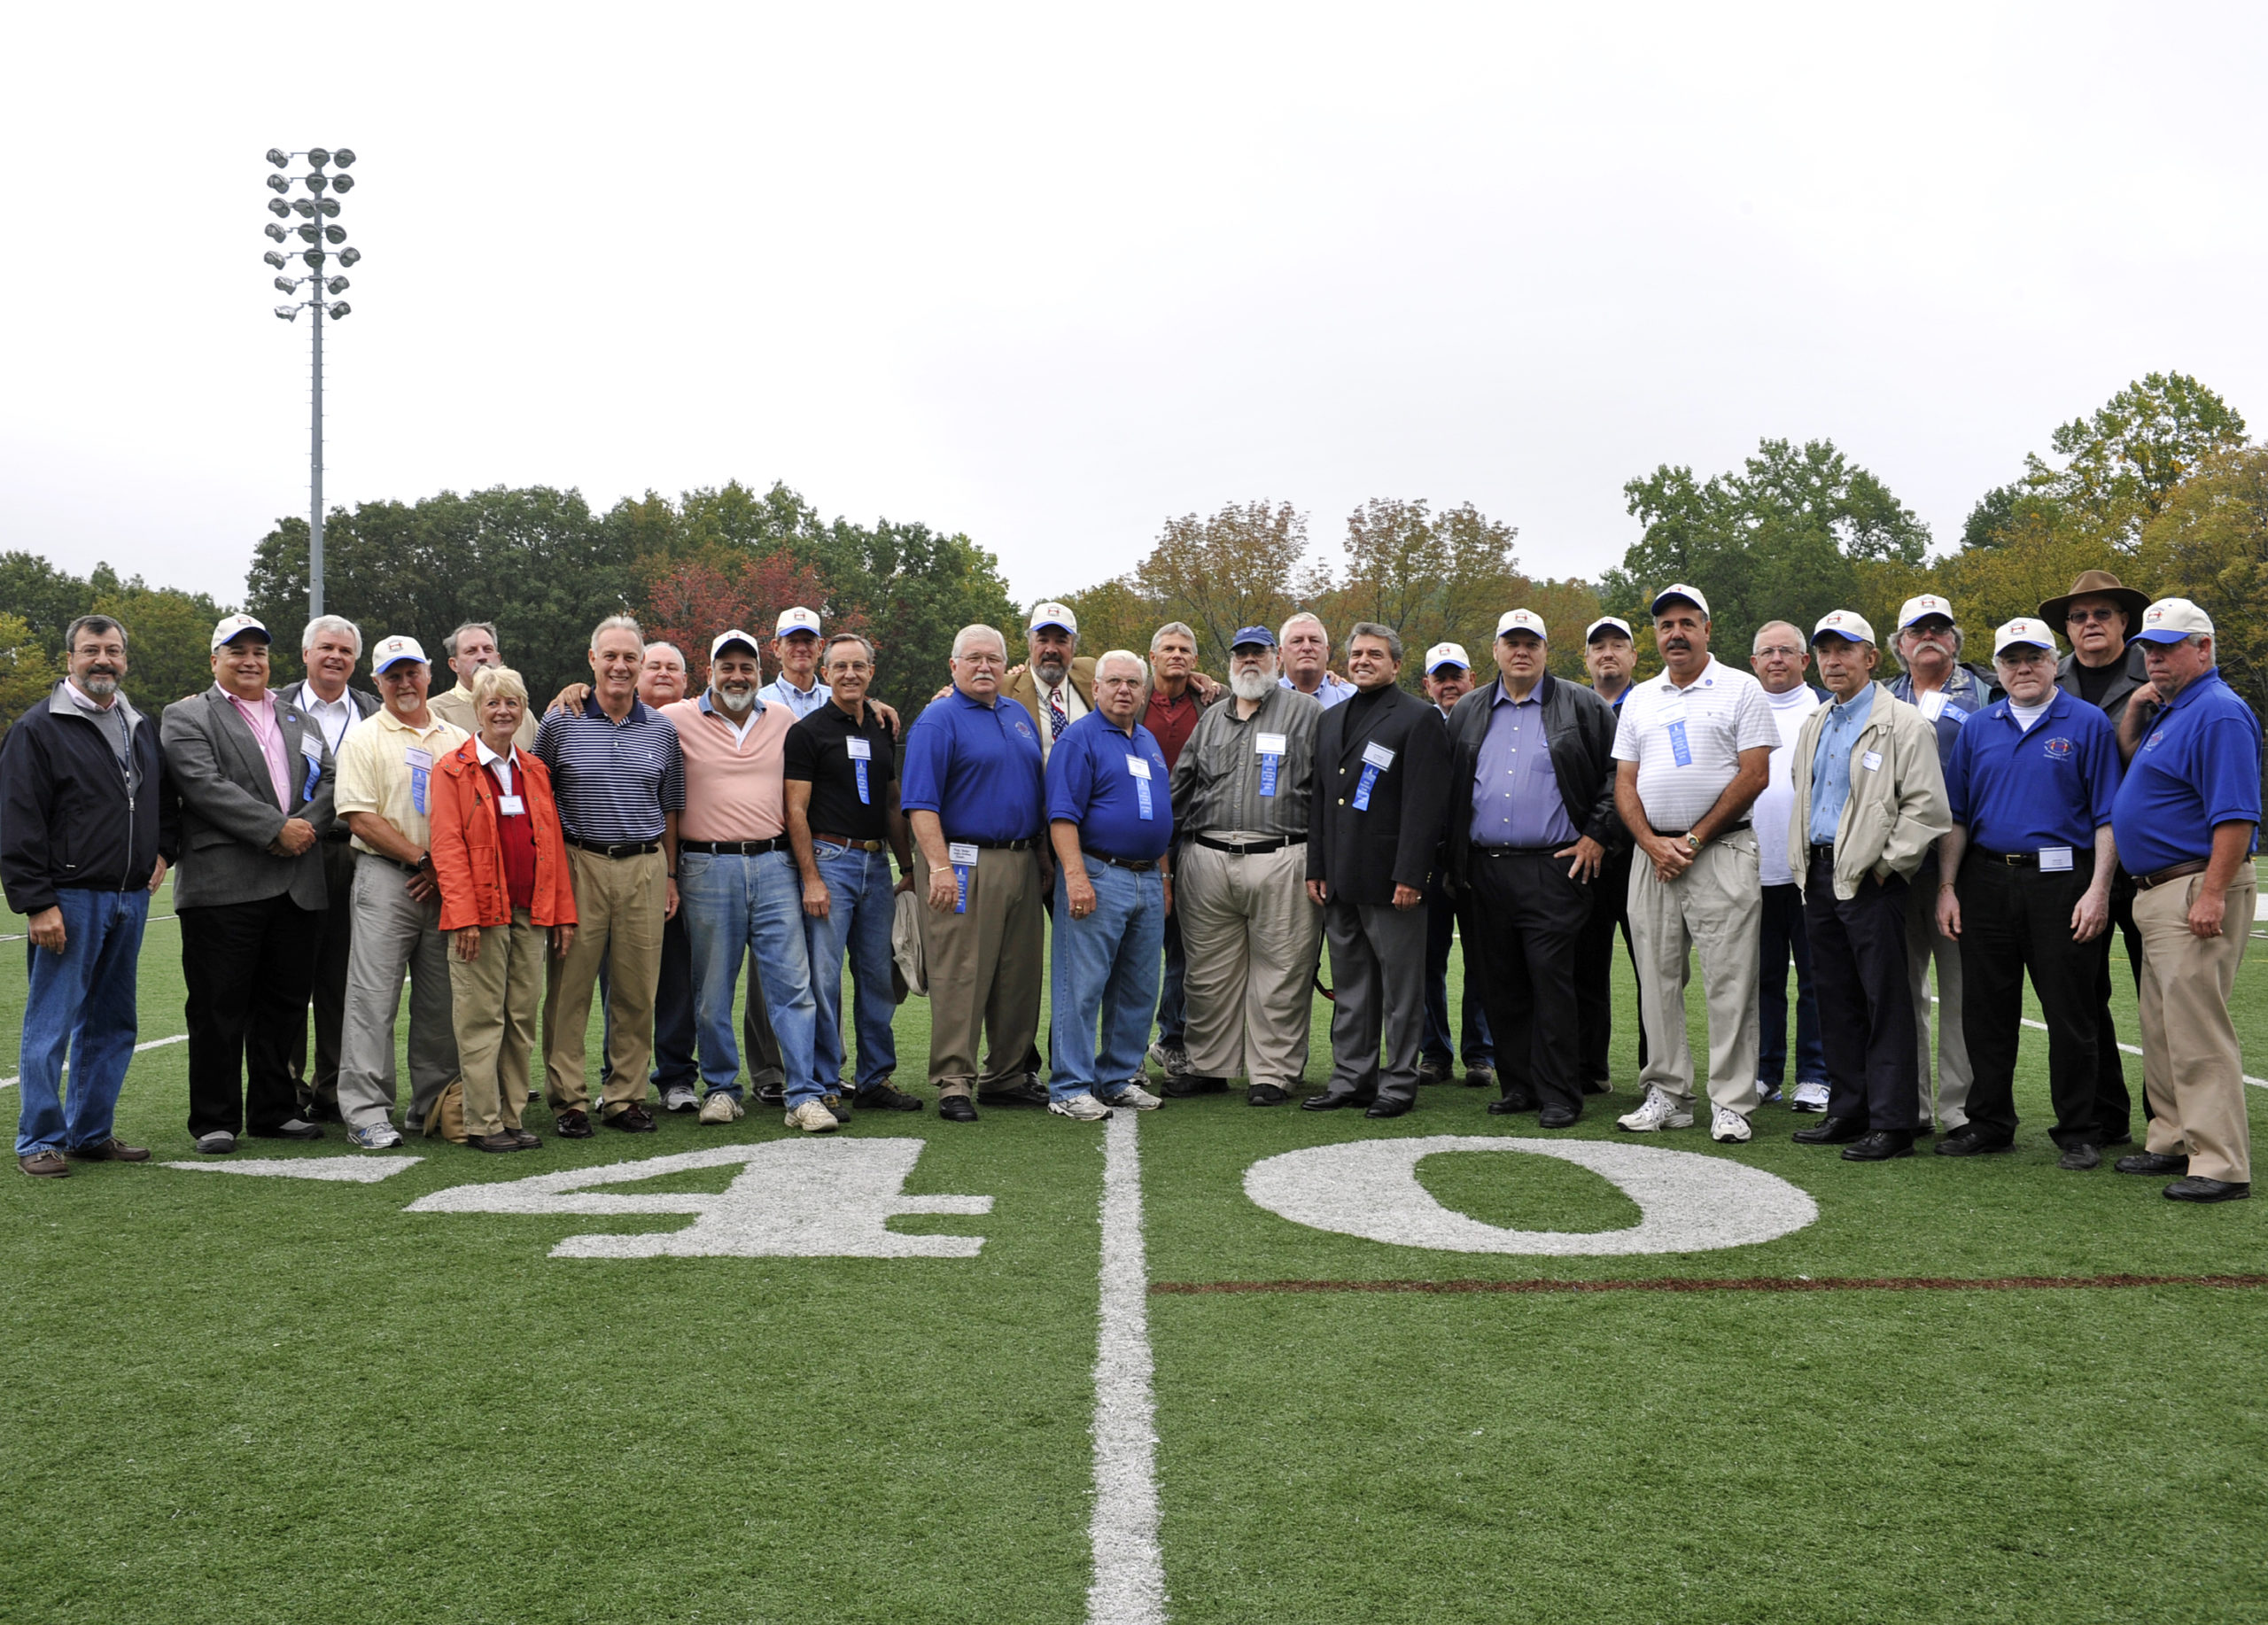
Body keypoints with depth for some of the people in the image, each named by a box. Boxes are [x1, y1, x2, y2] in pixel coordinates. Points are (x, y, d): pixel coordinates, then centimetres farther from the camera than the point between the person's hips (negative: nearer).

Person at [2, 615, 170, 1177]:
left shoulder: (142, 728, 15)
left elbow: (165, 799, 30)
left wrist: (163, 851, 13)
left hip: (131, 899, 7)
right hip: (70, 899, -6)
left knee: (112, 1024, 11)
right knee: (50, 1025, -3)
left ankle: (91, 1133, 20)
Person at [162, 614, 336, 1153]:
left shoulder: (299, 718, 20)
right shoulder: (186, 717, 3)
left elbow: (329, 780, 12)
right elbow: (206, 785, -11)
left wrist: (306, 825, -9)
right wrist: (276, 830, -16)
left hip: (297, 885, 5)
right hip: (224, 883, -5)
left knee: (284, 1005, 10)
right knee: (219, 1008, -1)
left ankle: (274, 1110, 20)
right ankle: (215, 1120, 7)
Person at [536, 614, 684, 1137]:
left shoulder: (662, 730, 11)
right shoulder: (559, 723, 3)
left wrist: (670, 874, 11)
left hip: (644, 867, 2)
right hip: (579, 864, -2)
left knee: (637, 989, 4)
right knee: (570, 985, -2)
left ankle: (626, 1098, 13)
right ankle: (568, 1099, 6)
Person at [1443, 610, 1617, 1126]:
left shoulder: (1582, 707, 5)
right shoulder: (1468, 713, 15)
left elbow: (1618, 774, 2)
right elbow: (1448, 789, 19)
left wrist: (1597, 837, -5)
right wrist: (1454, 858, 11)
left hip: (1553, 870, -4)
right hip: (1484, 869, 4)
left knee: (1552, 981, -7)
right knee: (1501, 984, 8)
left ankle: (1558, 1094, 0)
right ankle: (1518, 1084, 18)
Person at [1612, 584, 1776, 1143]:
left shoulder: (1740, 689, 0)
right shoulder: (1640, 699, 15)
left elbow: (1754, 776, -7)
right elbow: (1625, 782, 11)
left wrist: (1695, 838, -10)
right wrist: (1653, 844, -5)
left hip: (1721, 851, -5)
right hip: (1652, 854, 5)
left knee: (1729, 981, -6)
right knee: (1658, 980, 7)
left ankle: (1730, 1103, 0)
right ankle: (1667, 1096, 15)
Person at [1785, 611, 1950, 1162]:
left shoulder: (1904, 724, -6)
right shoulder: (1814, 727, 18)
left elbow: (1926, 808, -12)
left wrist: (1885, 865, -14)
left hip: (1870, 878, -7)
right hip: (1819, 877, 8)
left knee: (1886, 1002, -4)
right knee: (1837, 1000, 12)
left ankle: (1892, 1123, 0)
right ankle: (1847, 1111, 20)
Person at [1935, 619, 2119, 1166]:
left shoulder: (2087, 723, 1)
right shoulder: (1978, 727, 12)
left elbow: (2107, 817, -3)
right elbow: (1955, 815, 12)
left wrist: (2098, 890, -11)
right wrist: (1947, 886, 4)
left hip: (2061, 882, -3)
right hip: (1986, 883, 4)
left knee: (2070, 1015, 1)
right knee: (1986, 1011, 8)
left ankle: (2078, 1132, 12)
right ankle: (1988, 1122, 20)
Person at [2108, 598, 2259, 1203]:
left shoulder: (2219, 713, -14)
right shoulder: (2166, 711, 16)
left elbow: (2236, 816, -21)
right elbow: (2127, 761, 30)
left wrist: (2212, 894, -27)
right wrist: (2134, 711, 12)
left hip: (2197, 888, -10)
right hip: (2156, 892, 10)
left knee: (2197, 1029, -11)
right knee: (2161, 1028, 15)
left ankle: (2221, 1166, -9)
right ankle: (2173, 1141, 25)